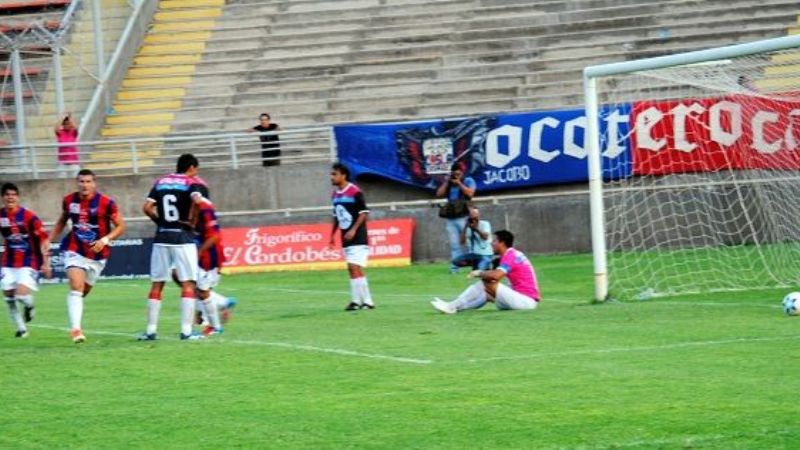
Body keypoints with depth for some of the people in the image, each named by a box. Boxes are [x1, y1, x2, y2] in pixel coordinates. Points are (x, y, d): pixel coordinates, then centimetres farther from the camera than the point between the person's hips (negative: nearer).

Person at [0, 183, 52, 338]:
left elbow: (44, 239, -12)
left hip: (28, 263, -5)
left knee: (21, 295, -18)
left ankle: (29, 306, 18)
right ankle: (21, 329, 18)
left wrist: (46, 263, -16)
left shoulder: (29, 217, -15)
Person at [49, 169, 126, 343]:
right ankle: (75, 328, -24)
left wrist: (105, 240, -21)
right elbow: (61, 221, 18)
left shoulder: (105, 203, -12)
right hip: (74, 250, 0)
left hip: (97, 253, 0)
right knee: (76, 287, -19)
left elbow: (120, 226, -6)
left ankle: (75, 324, 39)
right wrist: (49, 240, 11)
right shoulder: (69, 201, -2)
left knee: (84, 291, 12)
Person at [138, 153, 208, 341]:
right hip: (183, 238, -5)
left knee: (157, 285, 10)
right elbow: (197, 200, -24)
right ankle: (186, 331, -6)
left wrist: (161, 221, 13)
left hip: (161, 238, 5)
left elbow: (147, 207, 2)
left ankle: (151, 330, 10)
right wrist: (191, 220, -10)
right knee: (188, 284, -1)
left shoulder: (161, 182, 12)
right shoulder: (193, 183, -2)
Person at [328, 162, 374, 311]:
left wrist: (353, 230, -18)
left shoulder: (355, 192, -12)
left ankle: (357, 300, -12)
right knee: (356, 270, 8)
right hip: (346, 239, 8)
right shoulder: (335, 195, 10)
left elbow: (364, 212, -12)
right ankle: (366, 301, 11)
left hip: (357, 237, -8)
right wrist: (333, 234, 17)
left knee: (354, 268, -14)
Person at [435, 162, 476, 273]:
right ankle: (454, 267, 0)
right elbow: (439, 194, 7)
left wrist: (459, 183, -10)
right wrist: (447, 182, 0)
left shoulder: (468, 181, 4)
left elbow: (470, 193, -12)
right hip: (450, 218, 4)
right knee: (454, 244, 2)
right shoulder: (448, 183, 17)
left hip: (464, 217, -4)